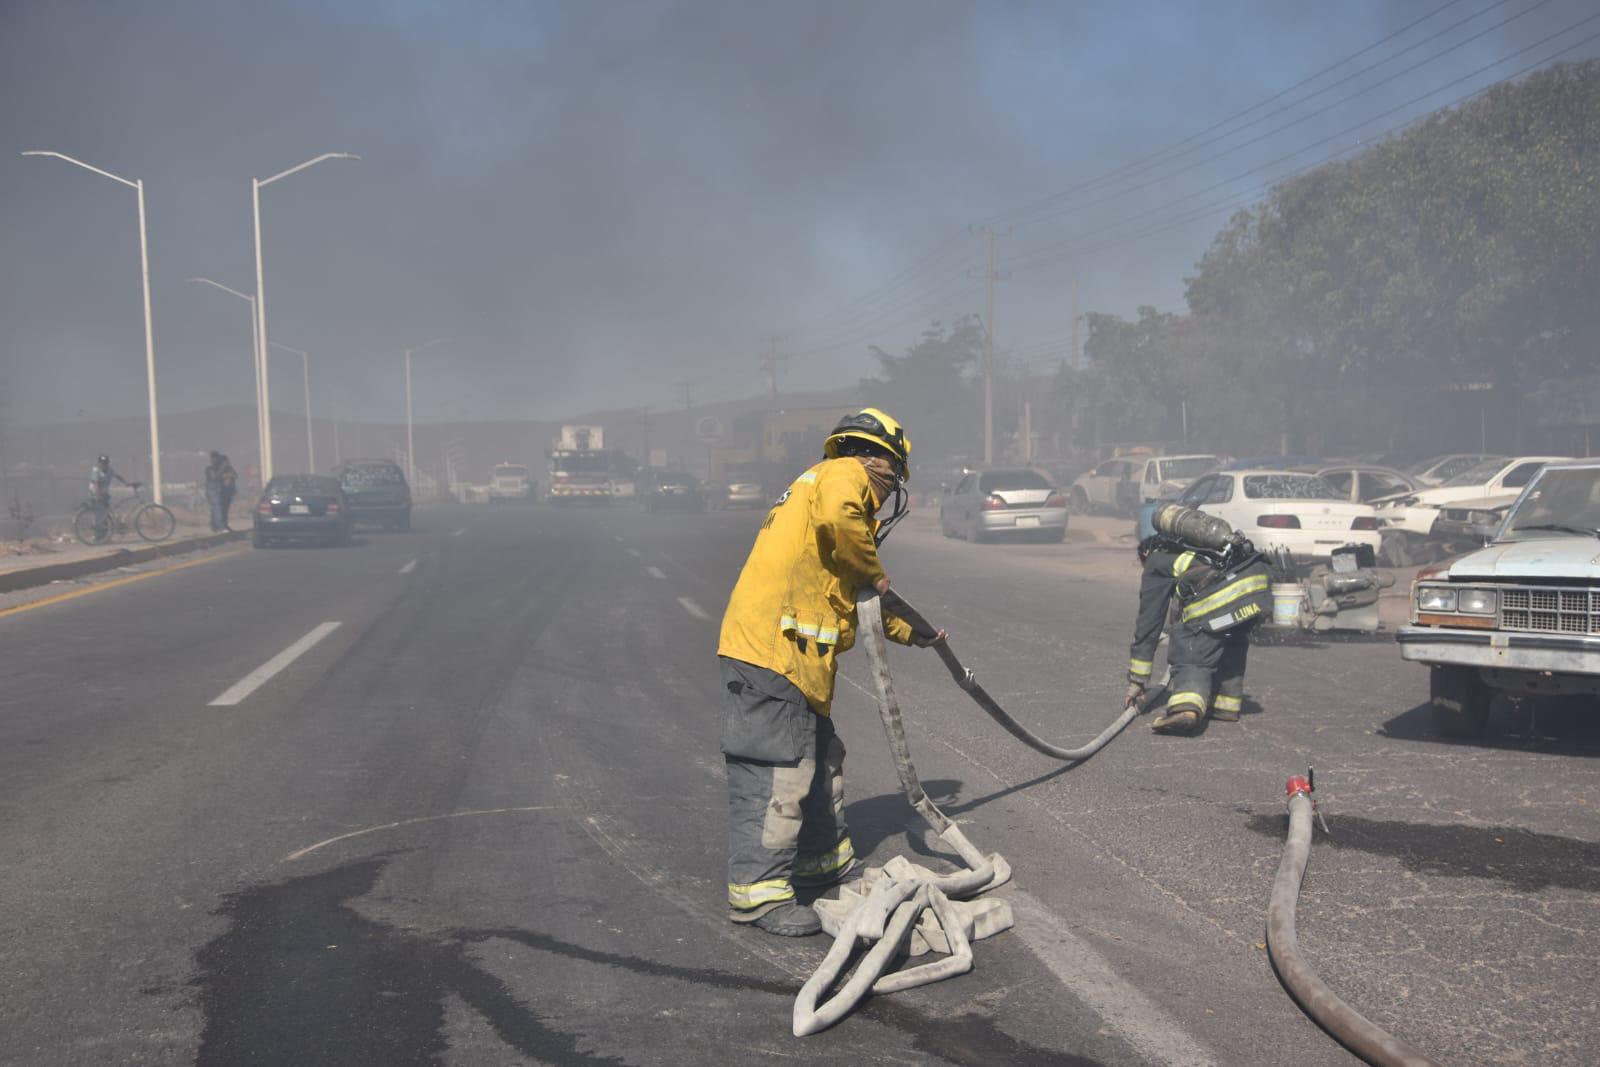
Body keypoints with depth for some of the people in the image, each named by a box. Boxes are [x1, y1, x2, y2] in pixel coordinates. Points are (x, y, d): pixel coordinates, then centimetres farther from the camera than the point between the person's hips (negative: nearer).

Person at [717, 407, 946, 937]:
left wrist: (910, 633, 46)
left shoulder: (838, 484, 28)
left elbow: (855, 593, 37)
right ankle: (757, 890, -6)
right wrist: (873, 573, -10)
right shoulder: (847, 474, -1)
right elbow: (837, 516, -27)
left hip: (797, 657, 10)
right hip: (772, 650, -10)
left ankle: (823, 860, 35)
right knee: (779, 765, -10)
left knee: (820, 757, 20)